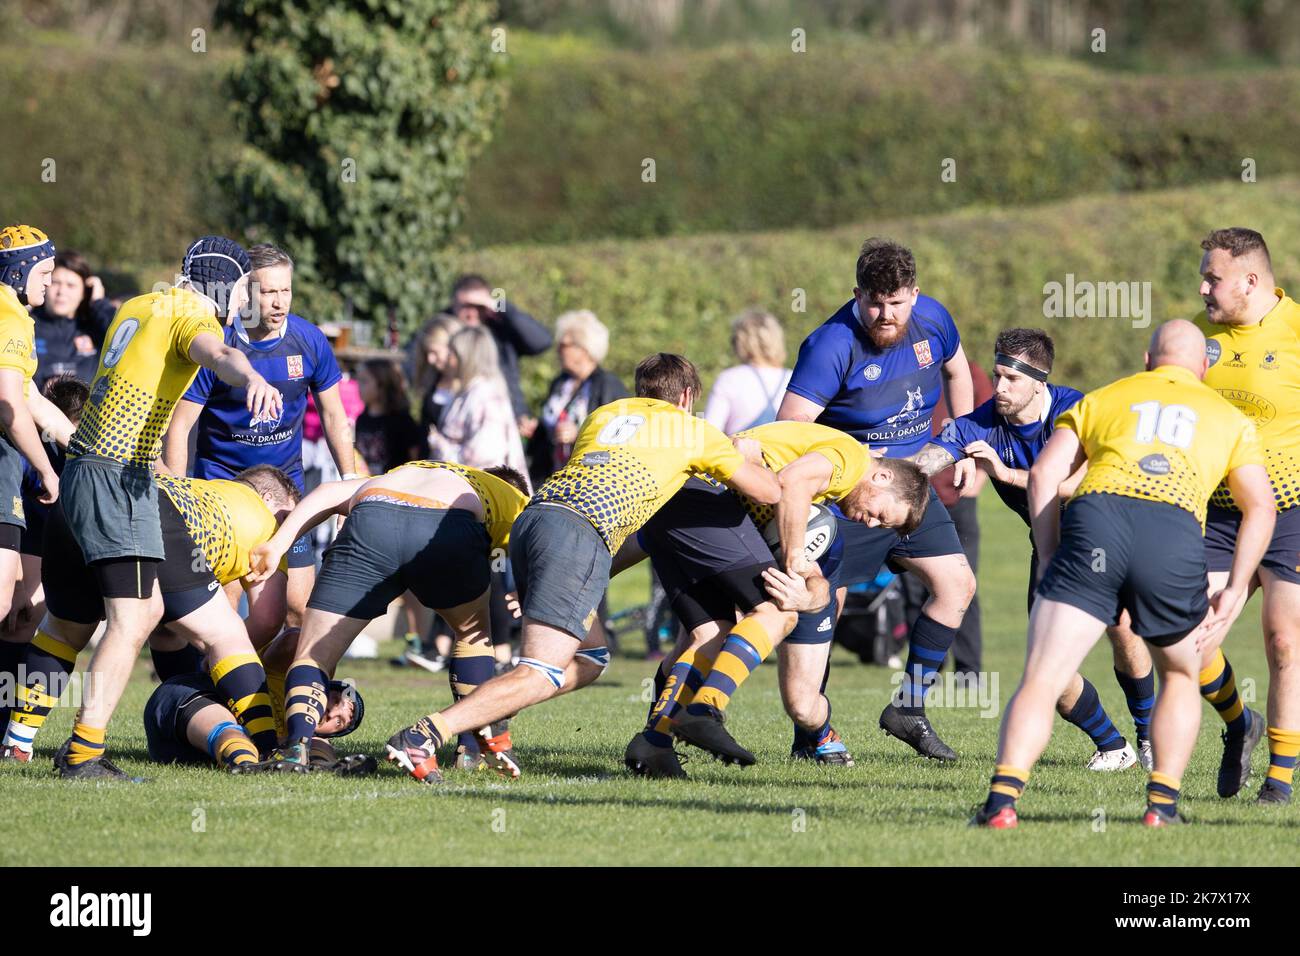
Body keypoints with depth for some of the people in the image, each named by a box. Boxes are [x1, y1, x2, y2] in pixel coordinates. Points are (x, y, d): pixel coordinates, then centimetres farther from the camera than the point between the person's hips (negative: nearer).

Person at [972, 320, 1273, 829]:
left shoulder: (1101, 399, 30)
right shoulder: (1229, 417, 30)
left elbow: (1043, 475, 17)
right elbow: (1260, 506, 18)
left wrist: (1051, 559, 16)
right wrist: (1235, 590, 17)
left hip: (1095, 518, 0)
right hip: (1176, 534, 0)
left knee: (1040, 681, -1)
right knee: (1181, 675, 25)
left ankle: (1003, 797, -20)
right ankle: (1162, 804, 14)